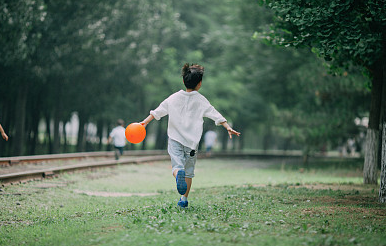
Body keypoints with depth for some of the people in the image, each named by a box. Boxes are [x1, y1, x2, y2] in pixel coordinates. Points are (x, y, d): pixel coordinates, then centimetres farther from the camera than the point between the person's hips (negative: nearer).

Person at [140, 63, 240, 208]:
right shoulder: (201, 100, 0)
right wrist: (228, 127, -5)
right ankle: (184, 199, 11)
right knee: (189, 171, 11)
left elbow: (158, 112, 9)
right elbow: (215, 115, -6)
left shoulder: (174, 98, 6)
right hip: (192, 141, -1)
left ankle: (178, 174, -44)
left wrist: (145, 122, 17)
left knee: (177, 165, -9)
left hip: (175, 139, 1)